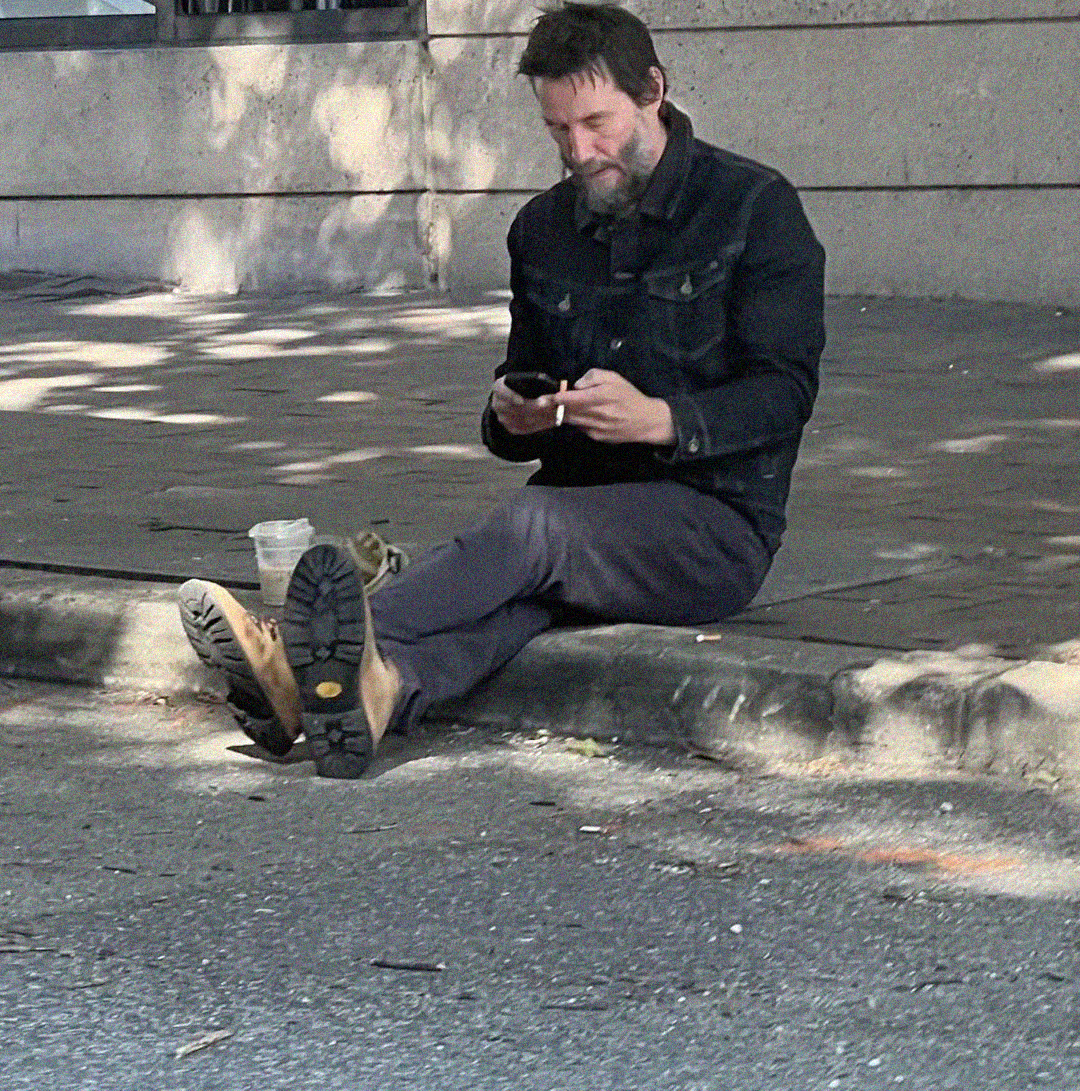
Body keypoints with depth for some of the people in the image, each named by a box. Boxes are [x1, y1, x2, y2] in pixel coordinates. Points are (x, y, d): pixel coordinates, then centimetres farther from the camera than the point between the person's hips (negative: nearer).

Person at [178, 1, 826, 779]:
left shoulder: (755, 208, -1)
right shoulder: (543, 230, 16)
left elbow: (786, 391, -9)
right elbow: (522, 381, 20)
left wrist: (661, 419, -26)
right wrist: (511, 418, -7)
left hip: (718, 520, -4)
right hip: (581, 506, 4)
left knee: (537, 522, -34)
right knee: (521, 588, -33)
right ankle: (381, 684, -66)